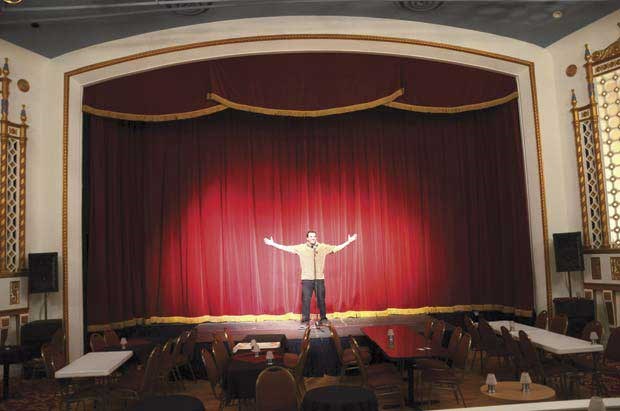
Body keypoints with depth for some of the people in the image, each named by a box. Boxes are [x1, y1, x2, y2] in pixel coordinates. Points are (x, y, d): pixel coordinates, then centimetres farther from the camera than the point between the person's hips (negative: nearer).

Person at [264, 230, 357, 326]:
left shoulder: (323, 247, 4)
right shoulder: (301, 248, 1)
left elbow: (337, 247, 7)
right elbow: (286, 248, 1)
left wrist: (349, 241, 4)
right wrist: (273, 243, -3)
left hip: (320, 279, 1)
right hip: (306, 279, -1)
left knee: (321, 299, 4)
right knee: (306, 300, 0)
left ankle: (323, 319, 16)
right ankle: (305, 320, 9)